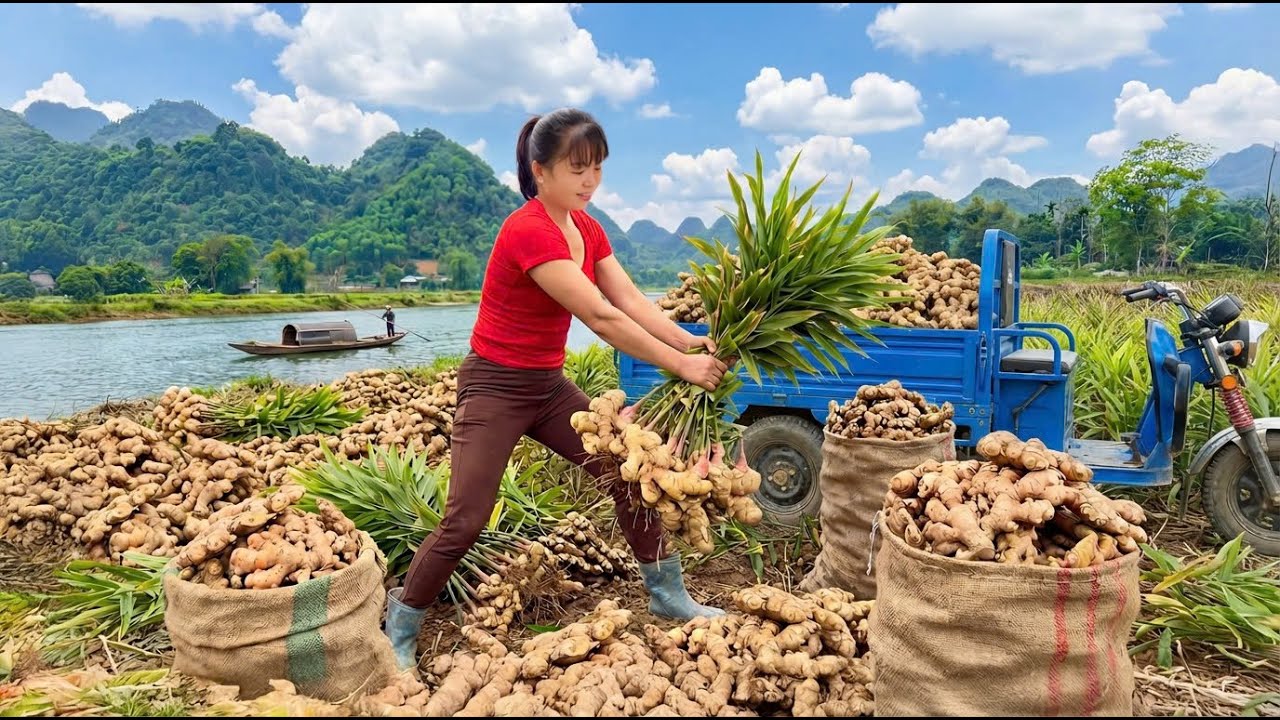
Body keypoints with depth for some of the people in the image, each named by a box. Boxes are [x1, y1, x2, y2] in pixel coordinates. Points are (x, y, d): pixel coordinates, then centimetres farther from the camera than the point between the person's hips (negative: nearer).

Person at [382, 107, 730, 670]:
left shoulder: (586, 228, 3)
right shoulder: (528, 232, -25)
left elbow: (631, 299, -6)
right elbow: (601, 317, -29)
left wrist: (690, 341, -20)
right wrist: (681, 365, -25)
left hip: (549, 384, 8)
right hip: (495, 387, -8)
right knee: (465, 521, -9)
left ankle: (668, 597, 22)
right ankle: (400, 629, 14)